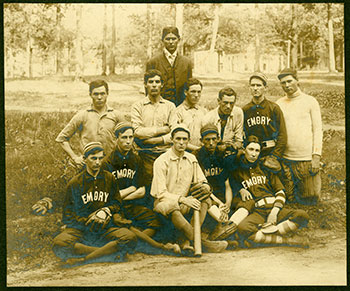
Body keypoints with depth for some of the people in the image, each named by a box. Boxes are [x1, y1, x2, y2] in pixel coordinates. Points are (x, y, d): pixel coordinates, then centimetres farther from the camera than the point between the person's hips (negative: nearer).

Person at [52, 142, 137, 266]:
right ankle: (110, 251, -26)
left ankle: (82, 259, -28)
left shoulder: (109, 178, 11)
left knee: (130, 238, -31)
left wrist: (106, 211, -8)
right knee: (59, 244, -34)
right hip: (80, 228, -1)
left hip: (106, 227, 1)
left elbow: (117, 202, 15)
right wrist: (87, 222, -12)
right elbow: (68, 215, 5)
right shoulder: (75, 183, 5)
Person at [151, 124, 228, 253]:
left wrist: (203, 187, -16)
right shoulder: (161, 161, -10)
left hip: (184, 203, 6)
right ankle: (203, 243, -33)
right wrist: (183, 199, -28)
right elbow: (161, 193, -15)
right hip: (164, 202, -6)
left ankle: (188, 241, -28)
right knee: (170, 207, -39)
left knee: (204, 192, -19)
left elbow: (203, 183, 9)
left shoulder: (191, 159, 7)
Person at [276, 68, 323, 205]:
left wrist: (316, 156, -8)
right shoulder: (278, 104, 9)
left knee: (310, 200, 1)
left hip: (307, 158, -2)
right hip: (286, 158, 2)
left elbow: (317, 129, 0)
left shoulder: (310, 101, 2)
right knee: (289, 199, 5)